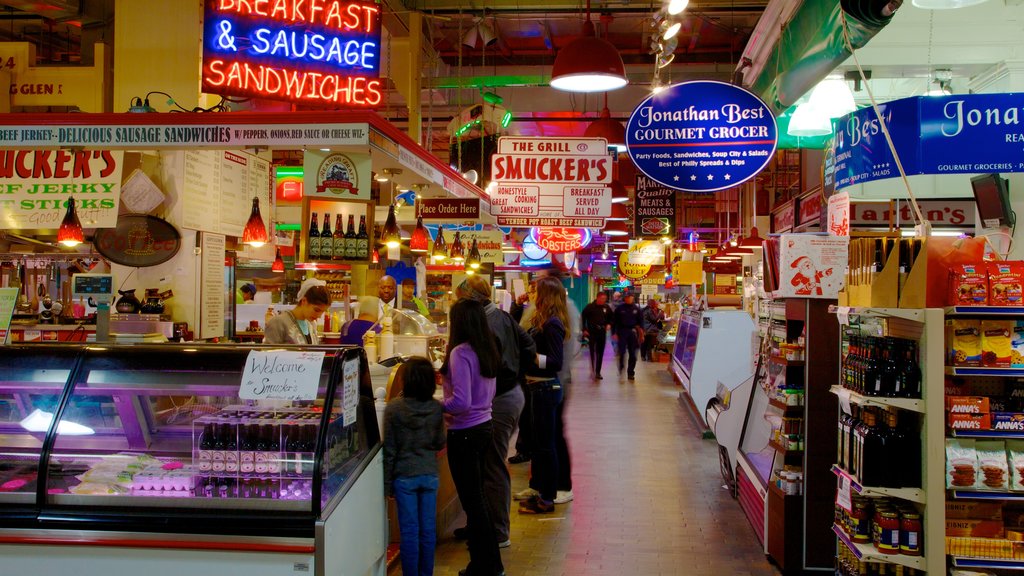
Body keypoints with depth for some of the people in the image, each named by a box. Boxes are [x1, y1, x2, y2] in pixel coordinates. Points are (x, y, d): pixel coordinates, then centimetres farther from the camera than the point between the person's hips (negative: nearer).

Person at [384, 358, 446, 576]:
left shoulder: (393, 408, -13)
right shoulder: (437, 408, -5)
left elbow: (389, 449, -9)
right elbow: (440, 443, 4)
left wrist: (387, 482, -1)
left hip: (404, 475, -2)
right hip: (429, 475, 3)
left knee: (409, 531, 5)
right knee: (428, 529, 11)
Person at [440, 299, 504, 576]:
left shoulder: (460, 353, -20)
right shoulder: (488, 350, 5)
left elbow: (461, 402, -25)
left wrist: (439, 405, -8)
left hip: (464, 433, -9)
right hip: (484, 426, 9)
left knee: (472, 501, 3)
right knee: (476, 496, 20)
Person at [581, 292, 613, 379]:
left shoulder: (607, 308, 5)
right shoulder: (590, 307, -4)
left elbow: (611, 317, 19)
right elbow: (583, 318, 0)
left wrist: (609, 324, -1)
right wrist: (584, 330, -5)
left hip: (602, 333, 4)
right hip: (592, 332, -3)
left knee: (600, 353, 6)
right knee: (592, 352, -6)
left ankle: (598, 372, 14)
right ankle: (593, 371, -3)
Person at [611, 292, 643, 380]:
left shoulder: (636, 309, 7)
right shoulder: (619, 308, 2)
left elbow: (641, 320, 11)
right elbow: (614, 321, 2)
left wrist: (641, 330, -3)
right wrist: (614, 333, -5)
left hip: (633, 332, 2)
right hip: (622, 332, -2)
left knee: (632, 354, 5)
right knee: (622, 352, -7)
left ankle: (631, 373, 12)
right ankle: (621, 371, 4)